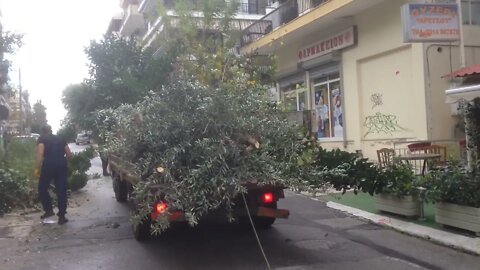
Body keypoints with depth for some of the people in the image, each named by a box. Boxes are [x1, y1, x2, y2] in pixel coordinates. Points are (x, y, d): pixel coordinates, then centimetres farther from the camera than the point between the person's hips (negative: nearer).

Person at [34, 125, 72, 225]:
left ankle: (49, 210, 12)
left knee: (42, 188, 16)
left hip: (49, 165, -3)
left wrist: (37, 169, -6)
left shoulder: (42, 139, 9)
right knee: (61, 191, 6)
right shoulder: (60, 139, 21)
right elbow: (69, 154, 17)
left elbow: (40, 154, -7)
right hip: (61, 165, 3)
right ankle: (62, 216, 7)